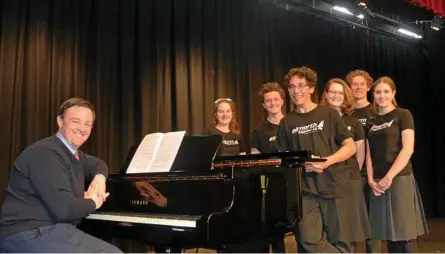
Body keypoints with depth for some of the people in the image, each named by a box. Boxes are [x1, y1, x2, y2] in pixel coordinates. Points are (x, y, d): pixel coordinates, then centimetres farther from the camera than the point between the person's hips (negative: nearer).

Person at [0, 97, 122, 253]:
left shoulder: (73, 153, 12)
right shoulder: (46, 152, -19)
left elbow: (99, 163, 33)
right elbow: (64, 209, -28)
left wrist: (99, 178, 8)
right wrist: (93, 203, -7)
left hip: (55, 228, 10)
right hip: (29, 233, -10)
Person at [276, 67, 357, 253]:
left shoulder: (328, 114, 4)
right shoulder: (286, 122, 11)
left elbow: (350, 146, 2)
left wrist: (327, 161, -15)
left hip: (334, 186, -1)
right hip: (305, 189, 2)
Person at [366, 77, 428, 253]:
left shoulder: (403, 115, 0)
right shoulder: (372, 121, 15)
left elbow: (408, 149, -11)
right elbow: (369, 154, 12)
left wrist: (390, 176, -16)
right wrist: (371, 179, -1)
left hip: (400, 180, -5)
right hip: (378, 184, 5)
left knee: (404, 236, -4)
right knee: (390, 236, 10)